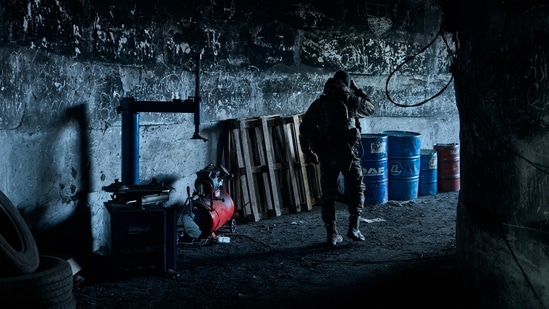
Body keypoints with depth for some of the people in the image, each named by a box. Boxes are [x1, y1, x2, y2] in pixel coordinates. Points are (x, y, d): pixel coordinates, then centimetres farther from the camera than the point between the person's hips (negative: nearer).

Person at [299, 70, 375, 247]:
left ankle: (332, 234, 10)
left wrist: (307, 152, 20)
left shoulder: (319, 103, 10)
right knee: (356, 189, 10)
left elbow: (304, 129, 11)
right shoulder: (351, 100, 1)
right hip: (348, 153, -3)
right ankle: (353, 228, 0)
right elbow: (371, 109, 20)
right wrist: (357, 91, 27)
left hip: (326, 155, 3)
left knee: (328, 194, 9)